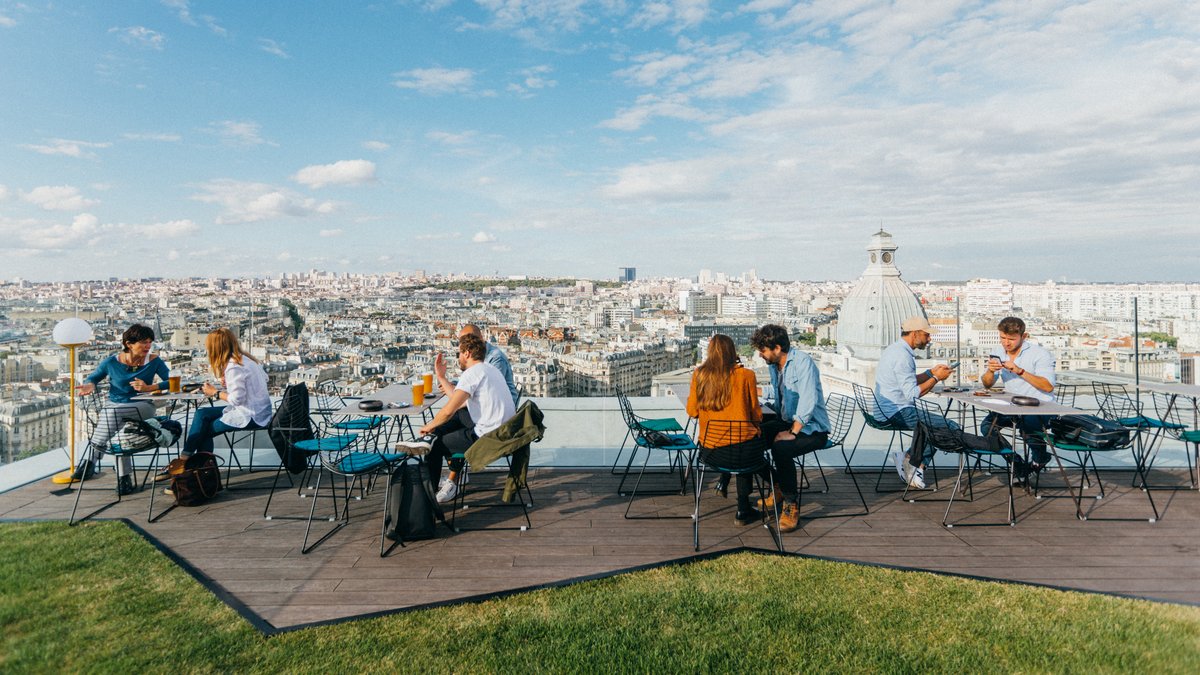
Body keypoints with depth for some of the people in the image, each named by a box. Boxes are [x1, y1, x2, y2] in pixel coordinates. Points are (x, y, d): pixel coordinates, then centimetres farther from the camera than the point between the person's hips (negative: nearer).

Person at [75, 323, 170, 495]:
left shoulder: (153, 361, -1)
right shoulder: (112, 362, 2)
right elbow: (92, 378, 16)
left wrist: (149, 388, -17)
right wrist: (90, 385, -6)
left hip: (142, 407, -1)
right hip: (114, 405, 1)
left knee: (112, 412, -31)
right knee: (120, 430, -31)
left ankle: (89, 460, -18)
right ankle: (124, 476, -23)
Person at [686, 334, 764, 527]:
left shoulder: (699, 374, -2)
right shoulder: (746, 375, -7)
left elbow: (692, 411, 3)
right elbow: (756, 413, 1)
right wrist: (756, 428, 24)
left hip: (710, 446, 3)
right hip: (742, 444, -3)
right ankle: (743, 510, 32)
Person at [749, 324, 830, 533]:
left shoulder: (802, 362, -19)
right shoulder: (774, 365, 9)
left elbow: (808, 401, -27)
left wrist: (792, 432, -26)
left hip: (812, 428, -9)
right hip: (787, 422, 9)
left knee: (781, 449, -34)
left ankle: (791, 504, -16)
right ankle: (776, 488, 10)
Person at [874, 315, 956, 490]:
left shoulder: (894, 349, 15)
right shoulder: (903, 356, -18)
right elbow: (912, 393, -22)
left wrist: (931, 372, 13)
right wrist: (936, 378, -10)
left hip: (885, 410, 11)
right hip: (898, 412, -11)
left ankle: (916, 464, 12)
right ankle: (912, 460, 5)